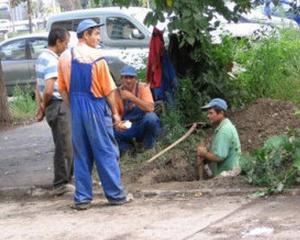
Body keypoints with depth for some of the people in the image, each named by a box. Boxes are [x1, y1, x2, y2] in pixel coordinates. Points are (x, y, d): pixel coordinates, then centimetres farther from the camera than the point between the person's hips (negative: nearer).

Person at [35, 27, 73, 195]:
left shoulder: (42, 58, 13)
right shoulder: (52, 61, -19)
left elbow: (39, 87, 17)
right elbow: (49, 90, -26)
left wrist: (41, 107, 12)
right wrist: (44, 106, -9)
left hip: (55, 106, 10)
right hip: (59, 106, -10)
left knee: (67, 145, 20)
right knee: (64, 146, -3)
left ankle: (67, 177, 31)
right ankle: (61, 184, 2)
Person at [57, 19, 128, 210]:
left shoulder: (65, 58, 5)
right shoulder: (97, 57, -10)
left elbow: (62, 89, 9)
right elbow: (109, 89, -7)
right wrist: (115, 113, 1)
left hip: (76, 110, 5)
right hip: (97, 108, -5)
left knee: (81, 155, 10)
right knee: (106, 152, 3)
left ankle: (82, 198, 10)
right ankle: (116, 194, 8)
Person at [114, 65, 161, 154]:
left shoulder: (143, 87, -12)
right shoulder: (118, 92, -4)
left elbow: (150, 108, -29)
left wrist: (131, 97, -35)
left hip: (143, 126, -2)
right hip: (127, 129, 2)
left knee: (150, 117, -37)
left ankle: (148, 145, -9)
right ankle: (127, 146, 3)